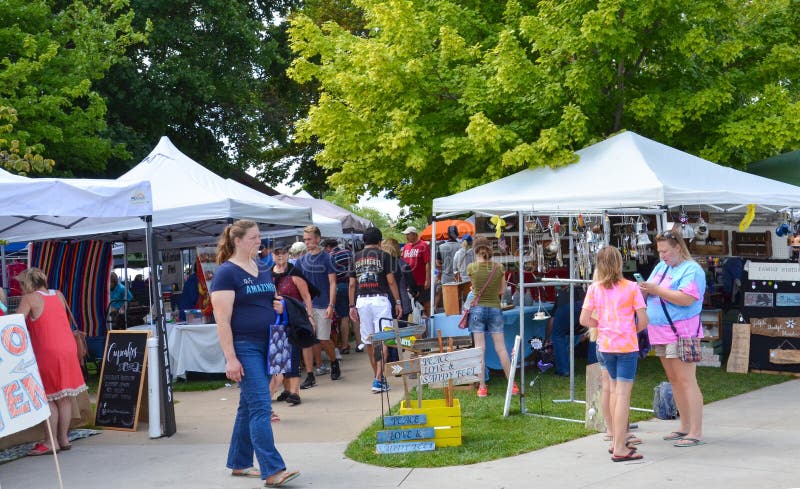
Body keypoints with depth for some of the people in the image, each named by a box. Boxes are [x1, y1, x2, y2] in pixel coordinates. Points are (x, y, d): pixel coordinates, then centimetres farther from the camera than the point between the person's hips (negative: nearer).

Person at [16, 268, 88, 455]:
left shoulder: (29, 299, -5)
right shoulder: (58, 295, 13)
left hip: (47, 353, -6)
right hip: (69, 349, 6)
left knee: (48, 398, 0)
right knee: (64, 396, 10)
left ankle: (51, 442, 1)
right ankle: (63, 438, 16)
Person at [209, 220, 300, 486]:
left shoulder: (263, 270, 13)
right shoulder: (226, 273, -9)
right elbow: (222, 319, -14)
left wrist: (279, 307, 2)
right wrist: (230, 358, -20)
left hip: (266, 345, 7)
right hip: (244, 346, -7)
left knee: (249, 406, 13)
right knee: (261, 406, -12)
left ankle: (239, 463, 24)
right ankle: (273, 471, -13)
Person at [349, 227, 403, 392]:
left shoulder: (356, 258, 10)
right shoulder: (383, 256, -1)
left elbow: (352, 284, 10)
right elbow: (391, 281, -4)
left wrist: (352, 306, 14)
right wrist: (397, 302, 2)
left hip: (362, 300, 4)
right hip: (380, 299, -4)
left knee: (369, 341, 12)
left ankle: (378, 377, 22)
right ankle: (379, 379, -16)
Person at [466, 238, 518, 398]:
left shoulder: (471, 268, -7)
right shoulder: (499, 268, -2)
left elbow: (473, 288, 7)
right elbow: (502, 290, 9)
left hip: (477, 309, -1)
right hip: (495, 309, 1)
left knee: (479, 348, 1)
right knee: (501, 348, 6)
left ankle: (482, 387, 0)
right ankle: (512, 385, 10)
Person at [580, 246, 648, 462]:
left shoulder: (594, 288, 1)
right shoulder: (631, 287, -6)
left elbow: (584, 320, -2)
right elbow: (643, 321, -7)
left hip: (605, 345, 4)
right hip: (627, 346, -4)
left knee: (614, 390, 19)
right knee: (623, 394, -4)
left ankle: (616, 441, 27)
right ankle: (619, 449, -5)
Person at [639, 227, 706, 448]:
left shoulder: (691, 270, -10)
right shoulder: (661, 267, 16)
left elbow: (686, 298, -24)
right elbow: (650, 293, 19)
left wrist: (656, 289, -19)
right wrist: (644, 290, -5)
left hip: (681, 333, -9)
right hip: (661, 333, 9)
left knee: (686, 381, -9)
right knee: (674, 380, 13)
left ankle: (696, 433, -7)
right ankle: (685, 427, 23)